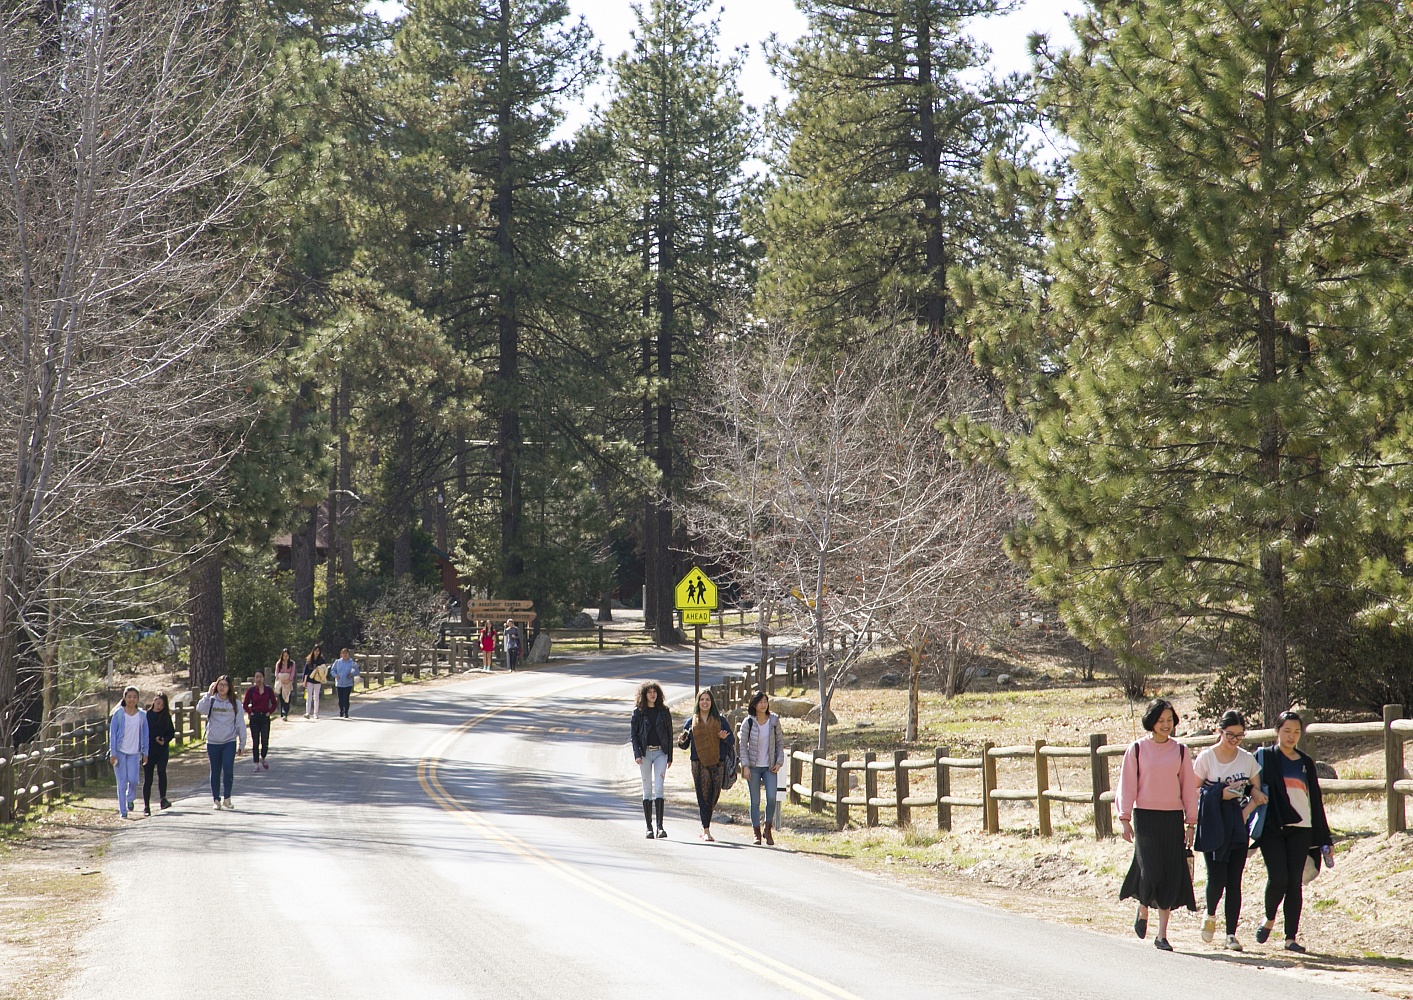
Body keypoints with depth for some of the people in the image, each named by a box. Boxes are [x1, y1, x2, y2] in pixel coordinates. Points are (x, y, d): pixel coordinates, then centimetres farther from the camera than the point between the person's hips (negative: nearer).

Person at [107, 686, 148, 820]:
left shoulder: (142, 715, 3)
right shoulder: (118, 714, -4)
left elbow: (145, 735, 8)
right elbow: (112, 733, -3)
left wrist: (145, 753, 5)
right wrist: (113, 753, -8)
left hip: (134, 753, 1)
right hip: (120, 752, -1)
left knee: (133, 779, -11)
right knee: (122, 782, -1)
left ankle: (131, 798, 22)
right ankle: (123, 811, 7)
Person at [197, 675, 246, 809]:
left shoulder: (235, 703, 3)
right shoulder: (211, 701, 3)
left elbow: (240, 724, 6)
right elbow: (200, 709, -17)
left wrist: (242, 744, 5)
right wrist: (209, 694, -18)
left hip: (229, 742, -1)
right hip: (213, 742, 1)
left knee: (228, 769, -13)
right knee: (215, 772, 8)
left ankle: (227, 798, 0)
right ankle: (216, 799, 17)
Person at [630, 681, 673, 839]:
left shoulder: (664, 711, 7)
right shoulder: (638, 712, 4)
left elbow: (669, 734, 9)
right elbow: (633, 733, 2)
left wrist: (670, 756, 5)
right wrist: (637, 754, -10)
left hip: (660, 752, 0)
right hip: (645, 753, 0)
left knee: (658, 788, -10)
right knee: (647, 789, 2)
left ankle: (660, 826, -14)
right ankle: (649, 827, 5)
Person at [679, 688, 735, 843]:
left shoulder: (719, 720, 9)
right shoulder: (691, 722, 9)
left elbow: (732, 740, 7)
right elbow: (685, 745, 11)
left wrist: (725, 737, -14)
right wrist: (682, 742, -12)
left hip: (716, 764, 1)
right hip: (699, 764, -1)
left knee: (713, 796, 2)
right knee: (703, 796, -8)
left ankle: (705, 826, 23)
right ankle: (706, 831, -8)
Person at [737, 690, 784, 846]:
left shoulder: (774, 721, 2)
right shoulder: (748, 722, -3)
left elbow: (780, 742, 9)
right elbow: (742, 745, -1)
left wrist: (779, 762, -1)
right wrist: (745, 766, -8)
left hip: (770, 767, 1)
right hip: (753, 767, -1)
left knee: (771, 798, -12)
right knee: (755, 801, 1)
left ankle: (768, 829, 5)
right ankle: (756, 833, 10)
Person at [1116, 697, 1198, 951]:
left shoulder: (1180, 751, 7)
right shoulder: (1137, 750, 2)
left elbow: (1189, 788, 10)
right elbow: (1127, 786, 3)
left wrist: (1190, 823, 6)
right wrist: (1125, 820, -3)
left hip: (1173, 818, 2)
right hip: (1146, 816, -2)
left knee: (1172, 875, -2)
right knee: (1151, 871, -13)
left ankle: (1162, 935, 4)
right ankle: (1142, 910, 19)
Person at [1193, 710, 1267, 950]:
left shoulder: (1247, 759, 6)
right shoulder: (1206, 757, -2)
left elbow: (1257, 793, 12)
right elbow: (1193, 791, -1)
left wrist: (1247, 810, -8)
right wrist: (1220, 794, -15)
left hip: (1238, 825, 2)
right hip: (1213, 825, -2)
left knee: (1234, 881, -1)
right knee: (1217, 877, -11)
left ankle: (1231, 934, 3)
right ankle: (1210, 916, 19)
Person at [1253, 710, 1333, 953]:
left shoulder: (1305, 762, 14)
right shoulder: (1264, 757, 5)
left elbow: (1316, 800, 16)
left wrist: (1324, 839, 14)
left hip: (1300, 829, 3)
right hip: (1272, 829, -3)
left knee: (1295, 883, -2)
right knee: (1278, 878, -14)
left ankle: (1291, 937, 3)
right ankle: (1269, 919, 13)